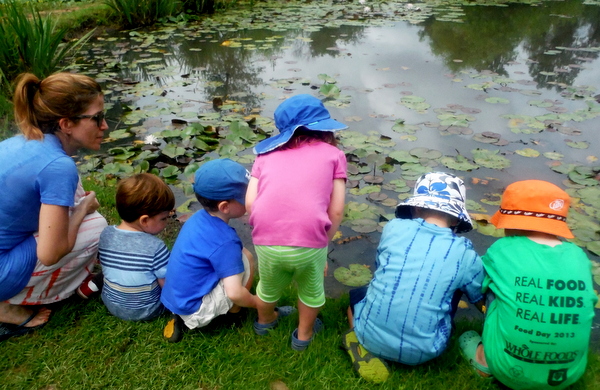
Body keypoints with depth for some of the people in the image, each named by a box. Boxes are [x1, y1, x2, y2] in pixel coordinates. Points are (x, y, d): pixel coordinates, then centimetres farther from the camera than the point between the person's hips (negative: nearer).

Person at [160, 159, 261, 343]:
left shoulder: (199, 218, -1)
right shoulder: (225, 241, -25)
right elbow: (234, 293, -26)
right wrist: (256, 302, -8)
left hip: (174, 298, 8)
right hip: (196, 309, -8)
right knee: (245, 259, -11)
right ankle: (235, 312, 12)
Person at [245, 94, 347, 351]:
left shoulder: (267, 154, 17)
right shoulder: (333, 154, 12)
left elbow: (250, 203, 6)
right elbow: (336, 211, 2)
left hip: (266, 241, 3)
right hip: (309, 243, -2)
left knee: (269, 287, 32)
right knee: (311, 290, 29)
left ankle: (265, 321, 60)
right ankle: (304, 334, 51)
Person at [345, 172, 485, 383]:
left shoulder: (394, 228, -4)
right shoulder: (465, 254, -5)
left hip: (371, 334, 0)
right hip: (421, 352, 1)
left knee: (356, 294, 32)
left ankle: (364, 349, 7)